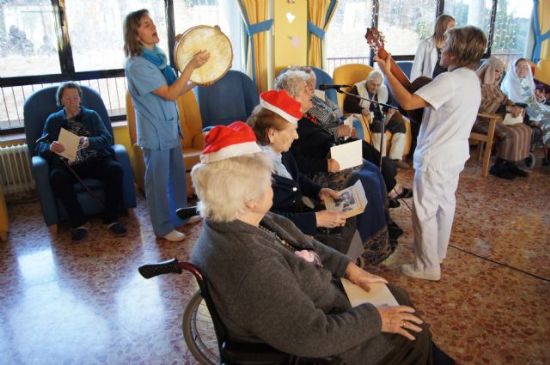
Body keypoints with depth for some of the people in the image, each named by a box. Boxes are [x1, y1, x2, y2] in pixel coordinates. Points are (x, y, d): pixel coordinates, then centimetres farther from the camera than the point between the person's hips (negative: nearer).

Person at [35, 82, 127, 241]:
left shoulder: (92, 115, 14)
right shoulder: (53, 120, 14)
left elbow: (107, 138, 0)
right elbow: (40, 146, 5)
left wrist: (89, 142, -22)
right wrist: (51, 147, -20)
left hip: (95, 161, 0)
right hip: (68, 164, 0)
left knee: (115, 169, -30)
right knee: (57, 177, -33)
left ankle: (111, 219, -20)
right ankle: (79, 223, -20)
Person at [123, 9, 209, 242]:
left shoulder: (158, 55, 7)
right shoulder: (136, 65, -20)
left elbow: (175, 90, 12)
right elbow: (170, 94, -24)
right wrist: (191, 66, -27)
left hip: (170, 126, 8)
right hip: (155, 132, -8)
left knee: (177, 173, 18)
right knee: (159, 180, 5)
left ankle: (180, 216, 37)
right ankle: (164, 227, 20)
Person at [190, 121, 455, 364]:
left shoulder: (233, 221, -10)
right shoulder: (253, 268, -39)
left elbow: (303, 245, 4)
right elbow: (314, 337, -32)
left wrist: (349, 267, -3)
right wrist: (375, 319, -19)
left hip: (306, 299, 8)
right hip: (314, 340, -8)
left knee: (397, 297, 19)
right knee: (414, 336, 7)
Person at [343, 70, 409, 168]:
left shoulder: (384, 90, 12)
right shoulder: (358, 89, -5)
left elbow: (390, 104, 22)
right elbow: (347, 105, -14)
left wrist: (390, 109, -3)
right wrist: (361, 110, -31)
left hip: (381, 117, 6)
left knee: (400, 125, -16)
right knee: (379, 125, -36)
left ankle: (395, 158, -18)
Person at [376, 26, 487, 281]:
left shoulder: (450, 80, -24)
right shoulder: (472, 79, 7)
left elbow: (407, 102, -29)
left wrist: (387, 72, -20)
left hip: (435, 158, -10)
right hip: (456, 154, 10)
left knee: (424, 211, 1)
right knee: (445, 203, 21)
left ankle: (428, 267, 13)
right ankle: (437, 251, 39)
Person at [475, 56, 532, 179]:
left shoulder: (494, 85, 15)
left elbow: (504, 99, 16)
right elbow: (483, 107, -23)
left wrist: (515, 107, -7)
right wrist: (508, 109, -20)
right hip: (482, 119, -10)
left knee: (525, 130, 0)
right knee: (512, 134, -25)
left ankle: (511, 164, 2)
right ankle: (497, 167, -12)